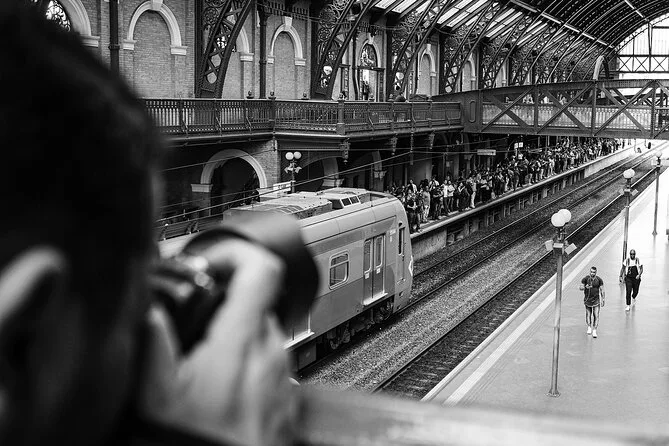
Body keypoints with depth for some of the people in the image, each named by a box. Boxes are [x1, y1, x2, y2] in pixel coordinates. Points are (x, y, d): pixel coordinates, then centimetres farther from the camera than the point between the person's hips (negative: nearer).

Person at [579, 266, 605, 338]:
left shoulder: (599, 280, -6)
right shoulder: (585, 279, -8)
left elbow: (602, 290, 2)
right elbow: (580, 287, -6)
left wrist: (603, 300, 0)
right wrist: (585, 287, -28)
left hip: (596, 300, -1)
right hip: (587, 299, 1)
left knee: (596, 315, -7)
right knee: (588, 314, 11)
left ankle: (594, 331, -2)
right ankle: (589, 327, 33)